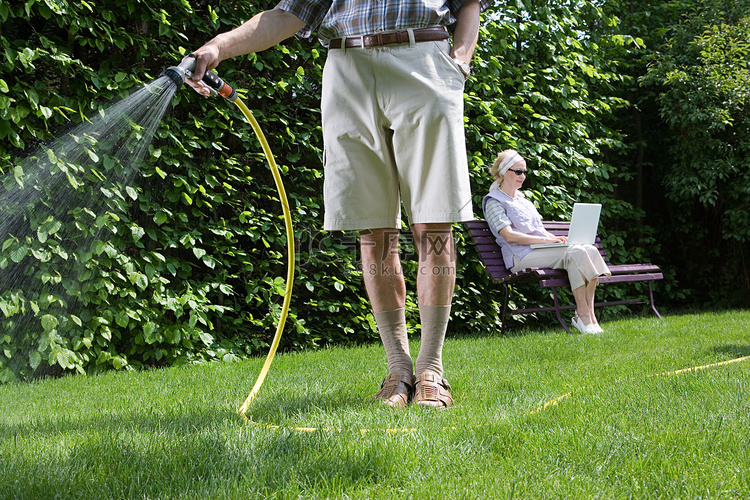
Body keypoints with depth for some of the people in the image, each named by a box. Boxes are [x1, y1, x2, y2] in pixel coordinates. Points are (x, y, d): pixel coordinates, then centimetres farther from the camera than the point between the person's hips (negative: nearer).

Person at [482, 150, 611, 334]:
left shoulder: (522, 199, 28)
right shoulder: (493, 201, 0)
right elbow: (509, 235, -13)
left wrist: (556, 239, 5)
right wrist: (545, 239, -17)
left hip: (542, 249, 8)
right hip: (522, 256, -8)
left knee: (591, 250, -18)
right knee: (575, 253, -28)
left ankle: (588, 314, -23)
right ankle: (583, 316, -26)